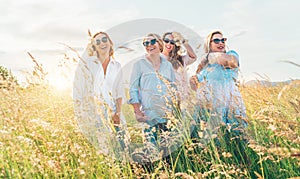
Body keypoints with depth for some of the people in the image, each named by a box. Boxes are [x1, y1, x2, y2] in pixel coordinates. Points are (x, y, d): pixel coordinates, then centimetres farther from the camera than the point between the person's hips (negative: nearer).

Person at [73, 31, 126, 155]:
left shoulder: (116, 66, 12)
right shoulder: (86, 63, 0)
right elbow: (77, 90, -2)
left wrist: (118, 113, 2)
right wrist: (79, 115, -8)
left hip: (111, 113, 4)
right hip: (92, 113, -3)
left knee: (122, 143, -5)